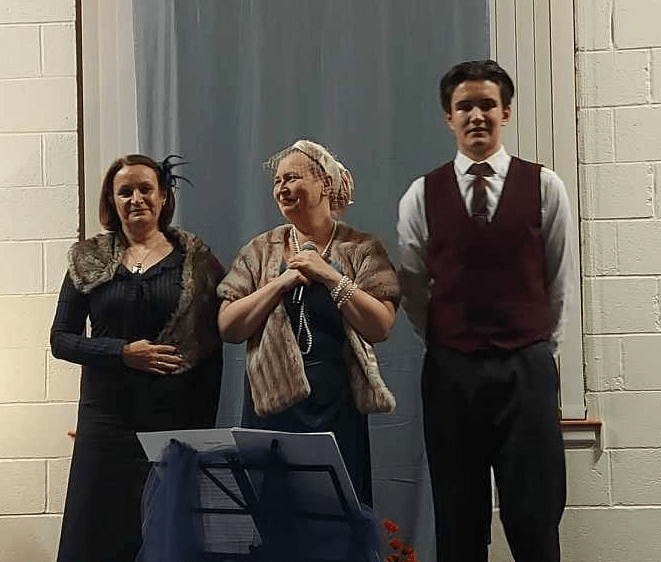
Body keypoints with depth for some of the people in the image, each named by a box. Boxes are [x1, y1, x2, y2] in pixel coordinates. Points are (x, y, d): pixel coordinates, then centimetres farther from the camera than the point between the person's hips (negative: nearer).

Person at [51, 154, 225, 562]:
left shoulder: (194, 258, 3)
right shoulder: (89, 260, 6)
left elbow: (213, 348, 3)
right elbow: (61, 340, 3)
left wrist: (204, 421, -2)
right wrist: (125, 353, -12)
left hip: (177, 420, -1)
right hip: (108, 418, 1)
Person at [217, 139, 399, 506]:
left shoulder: (361, 249, 3)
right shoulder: (261, 252, 10)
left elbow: (381, 327, -8)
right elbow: (228, 328, 1)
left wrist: (329, 276, -13)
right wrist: (283, 281, -8)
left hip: (337, 408, -1)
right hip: (272, 407, 2)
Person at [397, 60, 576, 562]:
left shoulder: (545, 188, 2)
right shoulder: (422, 196, 4)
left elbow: (560, 281, 8)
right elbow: (413, 290, 10)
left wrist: (540, 347, 10)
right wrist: (446, 343, 12)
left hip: (528, 370, -1)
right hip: (450, 372, 1)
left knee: (536, 520, 1)